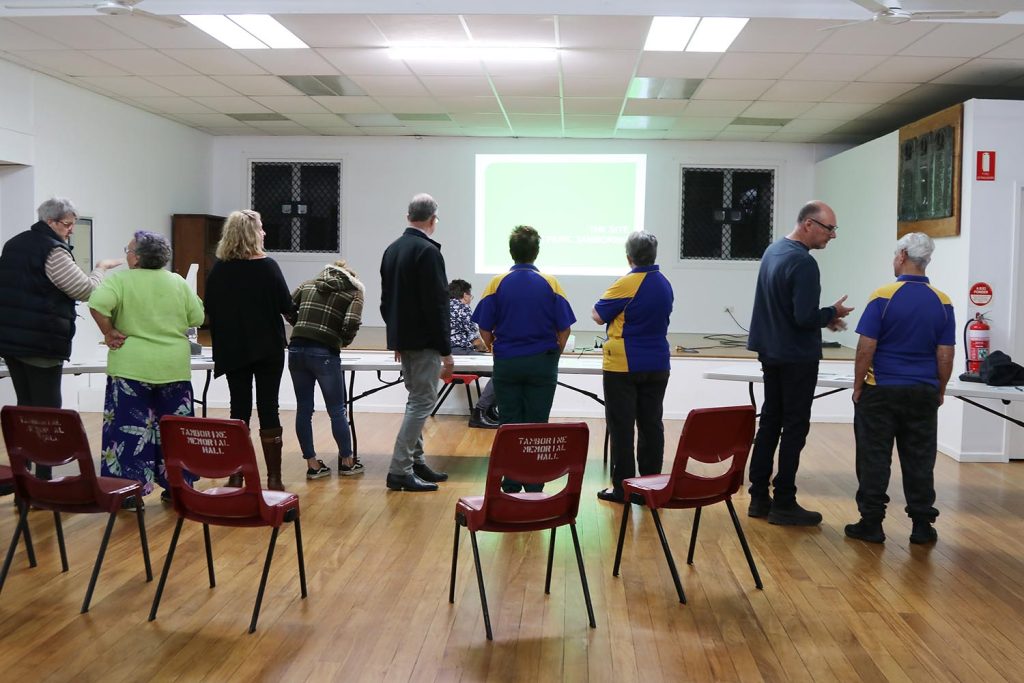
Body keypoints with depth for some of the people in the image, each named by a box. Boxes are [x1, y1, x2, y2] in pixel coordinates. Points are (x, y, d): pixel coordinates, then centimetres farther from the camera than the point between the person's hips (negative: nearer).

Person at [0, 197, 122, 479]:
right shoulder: (52, 250, -13)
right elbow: (85, 291, -12)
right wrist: (101, 268, 4)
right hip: (43, 342, -9)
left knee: (25, 408, 15)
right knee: (47, 411, -3)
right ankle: (43, 478, -2)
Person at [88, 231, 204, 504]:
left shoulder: (120, 279, -7)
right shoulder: (178, 282, 4)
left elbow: (98, 304, -21)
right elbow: (197, 318, 5)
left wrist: (109, 333, -8)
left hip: (132, 367, -3)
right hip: (174, 368, 3)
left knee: (130, 428, 3)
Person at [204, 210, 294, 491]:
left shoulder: (218, 269, -2)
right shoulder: (267, 266, -12)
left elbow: (210, 309, 5)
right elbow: (286, 306, -8)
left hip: (232, 350, 3)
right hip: (268, 349, -3)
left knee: (239, 410, 10)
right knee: (268, 410, 4)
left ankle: (235, 476, 11)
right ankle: (273, 477, 5)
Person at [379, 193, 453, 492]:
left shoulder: (392, 249, 11)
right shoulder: (427, 251, -16)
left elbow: (386, 299, 17)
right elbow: (436, 305, -19)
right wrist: (446, 351, -15)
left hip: (402, 340, 9)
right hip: (424, 342, -9)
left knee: (417, 399, 17)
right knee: (422, 401, -5)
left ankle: (415, 462, 23)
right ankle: (399, 470, -5)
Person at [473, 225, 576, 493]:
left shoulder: (497, 283, -4)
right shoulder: (550, 284, -4)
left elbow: (485, 331, -3)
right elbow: (564, 330, -3)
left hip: (506, 363, 0)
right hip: (541, 363, 0)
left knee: (509, 425, 8)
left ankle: (511, 487, 13)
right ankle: (534, 488, 9)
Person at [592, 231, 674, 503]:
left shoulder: (626, 284, -16)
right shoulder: (665, 284, 7)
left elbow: (598, 316, -9)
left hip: (623, 366, -6)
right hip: (657, 366, 7)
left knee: (621, 427, 0)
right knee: (651, 425, 11)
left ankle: (623, 487, 2)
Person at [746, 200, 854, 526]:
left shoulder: (774, 249, 8)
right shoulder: (803, 263, -21)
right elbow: (805, 318, -25)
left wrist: (824, 317, 11)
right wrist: (832, 313, -6)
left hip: (771, 353, 9)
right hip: (797, 358, -9)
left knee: (770, 422, 13)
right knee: (795, 428, 0)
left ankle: (759, 498, 18)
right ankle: (783, 504, 6)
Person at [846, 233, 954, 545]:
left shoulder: (883, 296, -11)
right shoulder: (943, 303, 0)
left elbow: (866, 349, -12)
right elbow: (945, 356, 2)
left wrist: (858, 387, -3)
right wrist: (940, 391, 13)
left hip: (880, 391, -3)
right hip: (924, 394, 3)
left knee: (874, 458, 4)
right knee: (920, 460, 10)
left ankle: (871, 523, 7)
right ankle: (922, 525, 15)